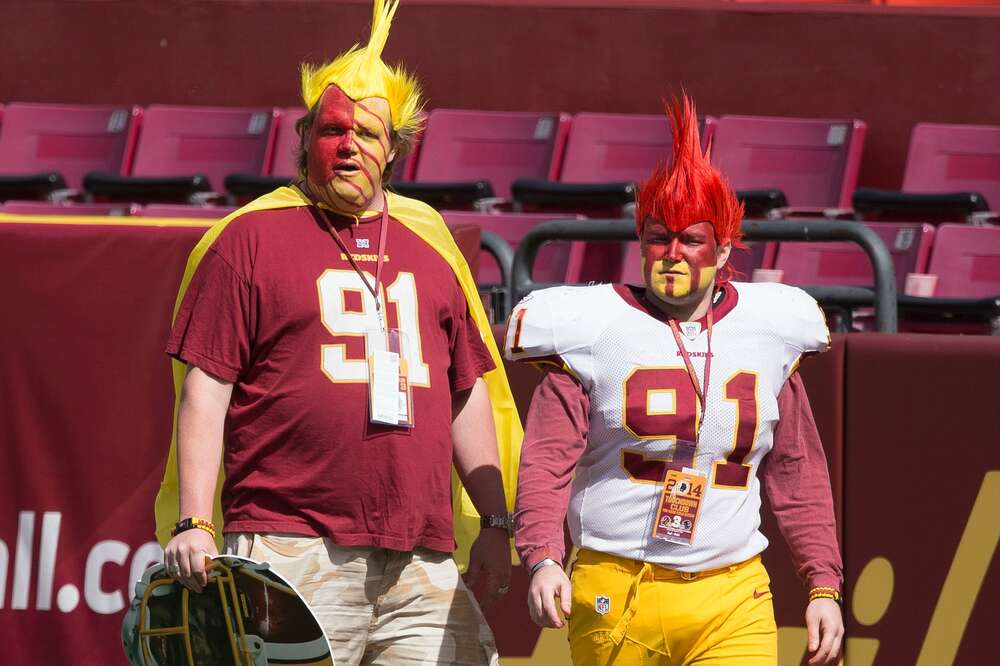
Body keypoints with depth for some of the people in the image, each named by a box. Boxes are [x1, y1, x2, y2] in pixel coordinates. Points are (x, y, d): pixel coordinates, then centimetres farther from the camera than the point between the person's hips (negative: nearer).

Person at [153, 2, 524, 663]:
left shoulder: (431, 246, 19)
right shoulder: (249, 238, 5)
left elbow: (468, 393, 23)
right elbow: (205, 388, -1)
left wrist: (495, 522, 17)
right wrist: (193, 523, -9)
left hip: (422, 560, 5)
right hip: (293, 552, -5)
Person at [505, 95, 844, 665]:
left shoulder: (770, 335, 10)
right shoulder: (592, 331, 0)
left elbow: (797, 472, 16)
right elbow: (548, 459, -6)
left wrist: (824, 585, 12)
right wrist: (543, 560, -21)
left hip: (733, 607, 2)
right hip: (614, 593, -2)